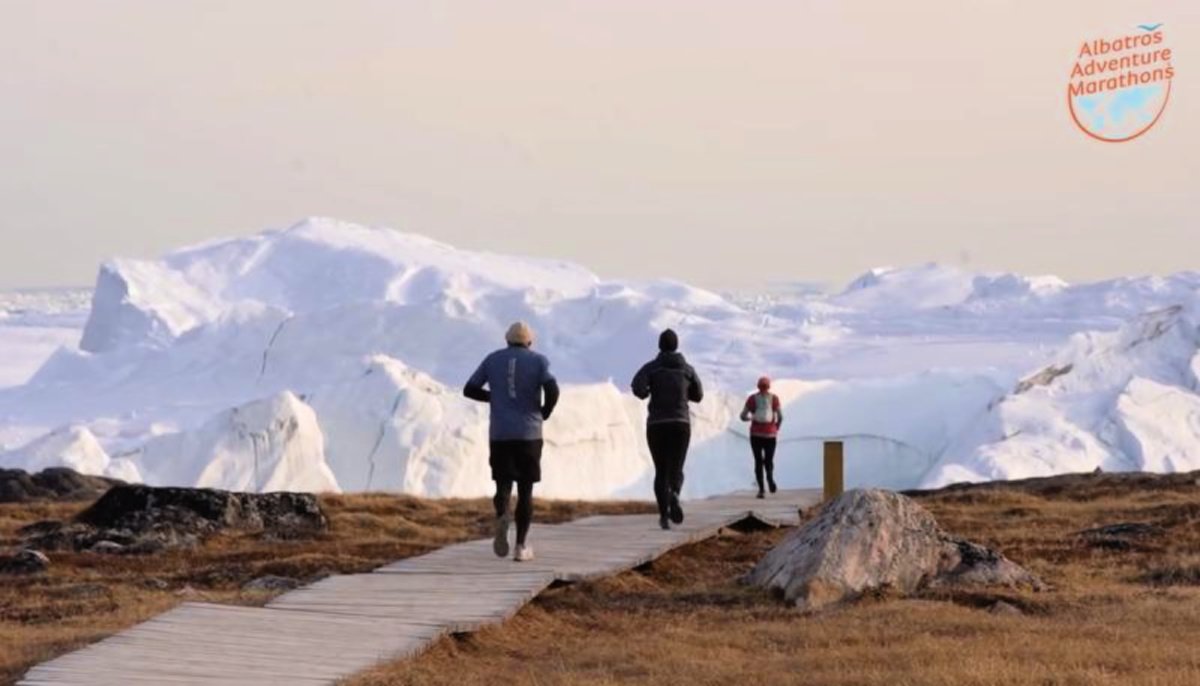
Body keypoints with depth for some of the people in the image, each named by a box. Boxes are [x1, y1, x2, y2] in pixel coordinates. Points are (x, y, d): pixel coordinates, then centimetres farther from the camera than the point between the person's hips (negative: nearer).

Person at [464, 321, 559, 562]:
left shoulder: (493, 359, 9)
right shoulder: (538, 361, 2)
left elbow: (469, 390, 9)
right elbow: (552, 391, -14)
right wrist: (545, 413, 6)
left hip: (499, 435, 1)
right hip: (529, 435, -1)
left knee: (503, 486, 8)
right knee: (525, 490, 9)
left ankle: (501, 517, -26)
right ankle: (521, 546, 3)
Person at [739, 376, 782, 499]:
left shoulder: (752, 399, 1)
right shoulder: (774, 398, 0)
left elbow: (743, 416, 2)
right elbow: (780, 416, -3)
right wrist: (777, 428, 15)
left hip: (756, 434, 0)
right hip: (770, 433, 0)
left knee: (758, 461, 6)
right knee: (769, 460, 12)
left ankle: (761, 489, -8)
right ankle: (770, 476, -22)